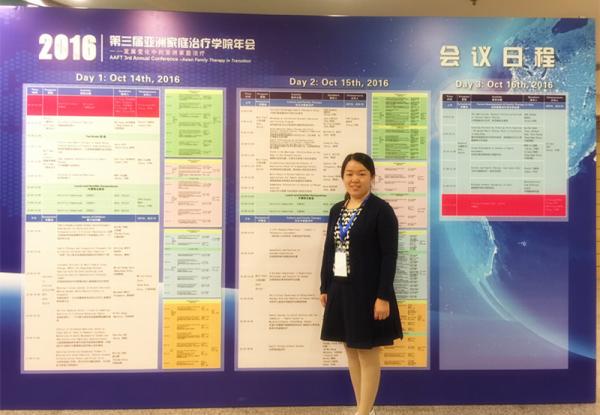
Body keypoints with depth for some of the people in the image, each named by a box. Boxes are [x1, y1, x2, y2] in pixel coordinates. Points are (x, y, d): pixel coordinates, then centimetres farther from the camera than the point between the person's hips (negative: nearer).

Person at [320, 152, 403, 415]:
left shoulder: (381, 210, -10)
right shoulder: (337, 210, 10)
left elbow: (390, 256, -14)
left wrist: (383, 296, -18)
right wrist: (324, 287, 12)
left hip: (367, 292, -7)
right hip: (341, 290, 7)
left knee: (368, 354, 4)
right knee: (351, 350, 15)